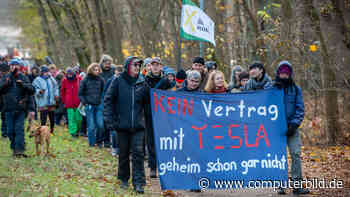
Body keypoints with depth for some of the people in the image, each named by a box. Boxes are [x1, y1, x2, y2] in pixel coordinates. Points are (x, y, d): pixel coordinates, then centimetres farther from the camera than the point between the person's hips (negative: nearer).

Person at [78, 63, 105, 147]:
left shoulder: (100, 80, 4)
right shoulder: (85, 80, -1)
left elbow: (103, 92, 16)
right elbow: (80, 94, 5)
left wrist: (102, 100, 5)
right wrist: (85, 102, -5)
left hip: (99, 105, 2)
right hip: (89, 106, -2)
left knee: (100, 125, -4)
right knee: (91, 127, -1)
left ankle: (99, 141, 16)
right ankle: (92, 144, 11)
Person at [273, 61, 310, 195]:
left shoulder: (295, 89, 9)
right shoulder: (272, 87, 7)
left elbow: (300, 109, 4)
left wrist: (294, 124, -8)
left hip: (292, 127, 0)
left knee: (296, 154, -8)